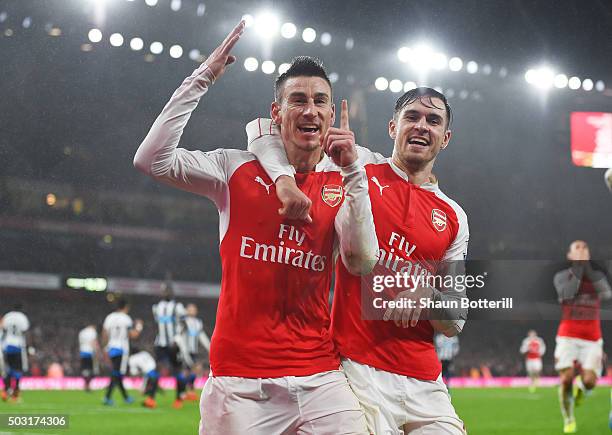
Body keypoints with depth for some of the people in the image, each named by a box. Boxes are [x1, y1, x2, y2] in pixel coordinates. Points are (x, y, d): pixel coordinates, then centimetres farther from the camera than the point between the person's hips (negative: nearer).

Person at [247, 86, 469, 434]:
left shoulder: (454, 218, 13)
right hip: (360, 367, -4)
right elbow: (264, 129, 2)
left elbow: (456, 322, 14)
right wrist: (284, 177, -17)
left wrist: (429, 294, -9)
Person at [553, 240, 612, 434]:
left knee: (589, 381, -14)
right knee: (566, 378, -13)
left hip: (592, 337, 1)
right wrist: (577, 271, -12)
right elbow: (566, 294, -16)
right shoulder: (561, 276, 4)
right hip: (568, 335, -1)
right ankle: (569, 419, 9)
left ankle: (580, 386, 24)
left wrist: (589, 269, -13)